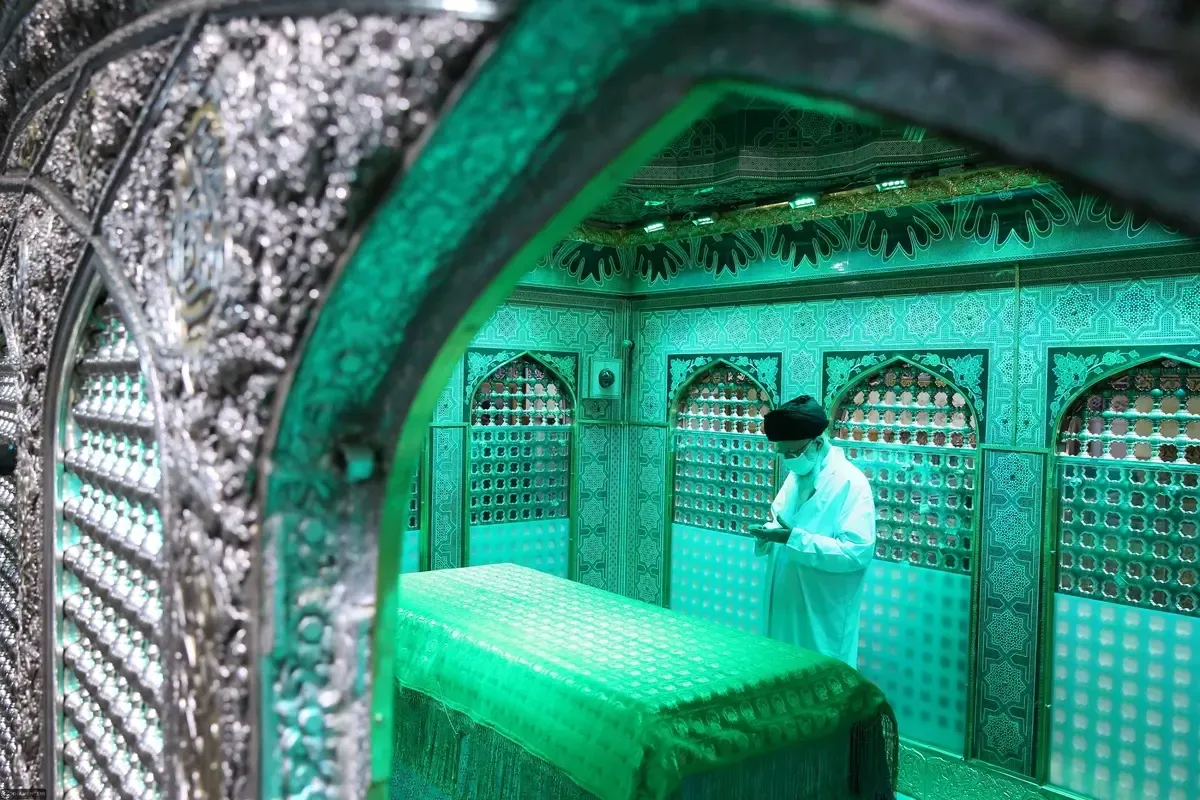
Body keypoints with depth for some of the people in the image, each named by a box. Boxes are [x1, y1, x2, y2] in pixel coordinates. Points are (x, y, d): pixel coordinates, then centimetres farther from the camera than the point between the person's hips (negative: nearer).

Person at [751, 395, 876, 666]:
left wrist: (794, 539, -28)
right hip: (785, 606, 8)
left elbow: (859, 552, -25)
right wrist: (771, 532, -4)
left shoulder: (850, 482, -18)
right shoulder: (797, 475, 8)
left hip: (823, 615, -8)